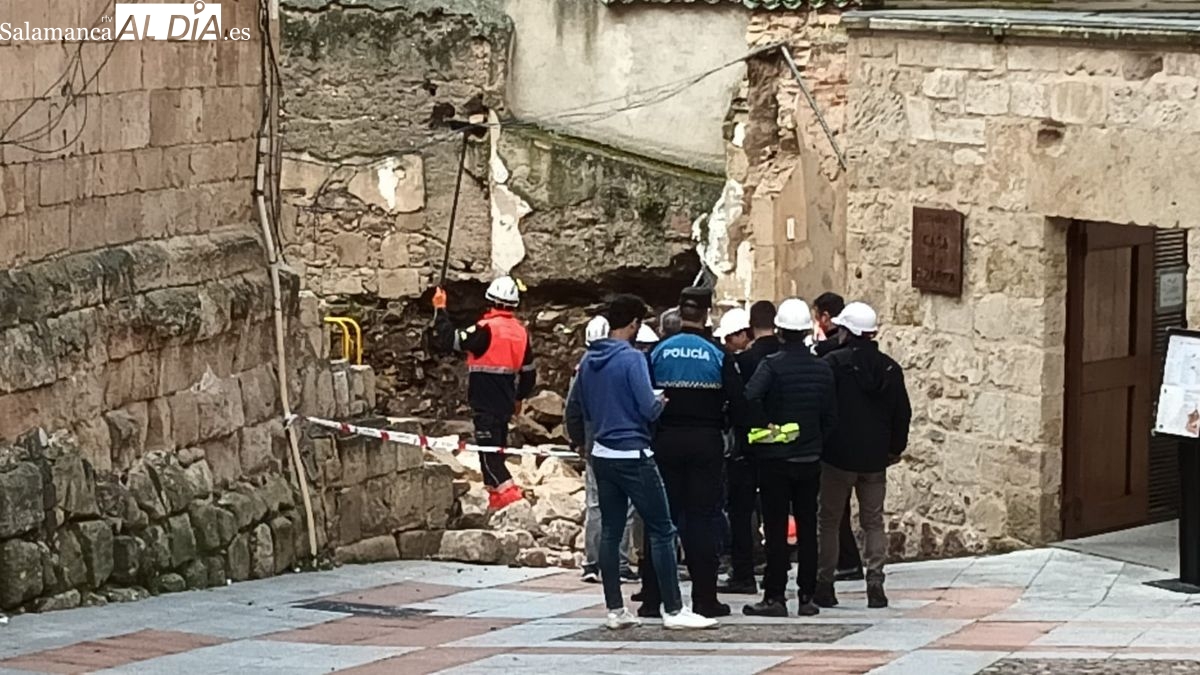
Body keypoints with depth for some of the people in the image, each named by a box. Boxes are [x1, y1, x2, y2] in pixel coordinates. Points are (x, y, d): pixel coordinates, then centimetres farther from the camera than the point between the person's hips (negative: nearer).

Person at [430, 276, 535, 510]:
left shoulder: (487, 329, -16)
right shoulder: (520, 331, 7)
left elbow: (447, 341, -19)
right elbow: (528, 371, 16)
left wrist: (440, 309, -9)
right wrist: (519, 398, 30)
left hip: (485, 402, -8)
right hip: (505, 401, 8)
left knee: (488, 451, -7)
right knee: (497, 448, 17)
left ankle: (509, 493, -17)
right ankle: (496, 496, 23)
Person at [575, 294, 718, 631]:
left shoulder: (588, 361, 7)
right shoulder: (632, 358, -14)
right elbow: (649, 409, -17)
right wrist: (662, 400, 3)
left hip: (602, 454, 7)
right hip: (633, 454, -7)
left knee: (610, 531, 10)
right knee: (661, 530, -2)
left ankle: (615, 609, 12)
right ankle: (673, 610, -4)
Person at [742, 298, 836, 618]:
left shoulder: (772, 365, -12)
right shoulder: (822, 369, 3)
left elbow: (748, 399, -27)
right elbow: (830, 417, 7)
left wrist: (761, 430, -11)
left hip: (775, 459, -4)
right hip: (810, 459, 4)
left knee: (776, 529, -1)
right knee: (807, 528, 8)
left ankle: (775, 596, -1)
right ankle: (807, 596, 9)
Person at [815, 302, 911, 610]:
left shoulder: (833, 363, -10)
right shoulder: (890, 368, 4)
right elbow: (902, 413, 9)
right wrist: (896, 448, 20)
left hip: (838, 457, -3)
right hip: (876, 458, 3)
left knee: (830, 521, 6)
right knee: (873, 522, 10)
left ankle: (825, 584, 5)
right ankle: (875, 584, 2)